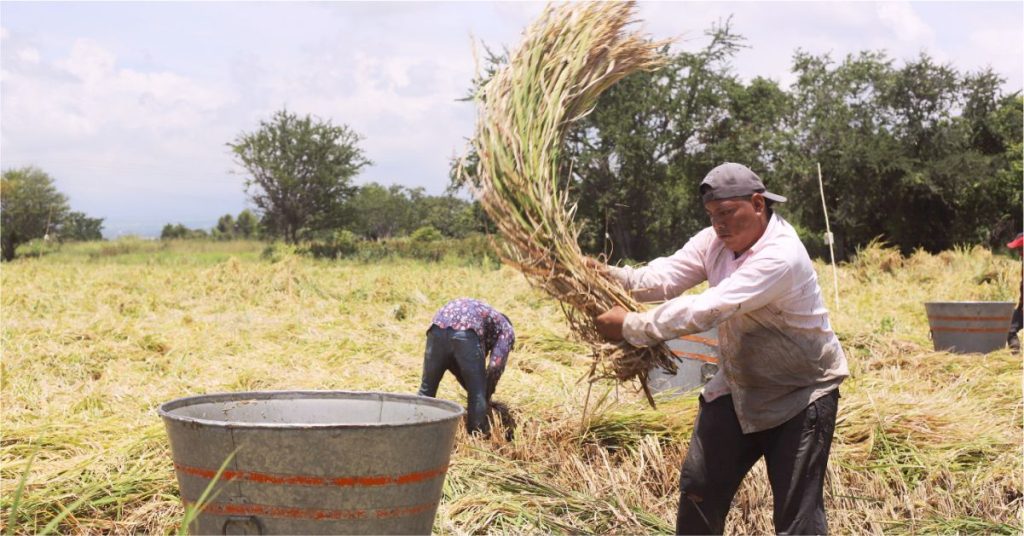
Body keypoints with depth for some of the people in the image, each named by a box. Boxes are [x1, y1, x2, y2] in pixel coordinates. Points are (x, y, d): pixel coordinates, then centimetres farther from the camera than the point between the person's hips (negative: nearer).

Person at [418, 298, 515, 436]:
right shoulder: (507, 329, 29)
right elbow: (495, 366, 12)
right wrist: (487, 396, 24)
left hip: (438, 328, 5)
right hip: (466, 334, -5)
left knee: (427, 389, 17)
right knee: (478, 395, 12)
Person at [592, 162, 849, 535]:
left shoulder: (780, 256, -30)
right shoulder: (715, 241, -5)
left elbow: (706, 309, -36)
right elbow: (662, 277, -15)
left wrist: (630, 326, -34)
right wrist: (606, 275, -32)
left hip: (800, 394, -7)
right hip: (738, 386, 7)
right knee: (699, 486, 10)